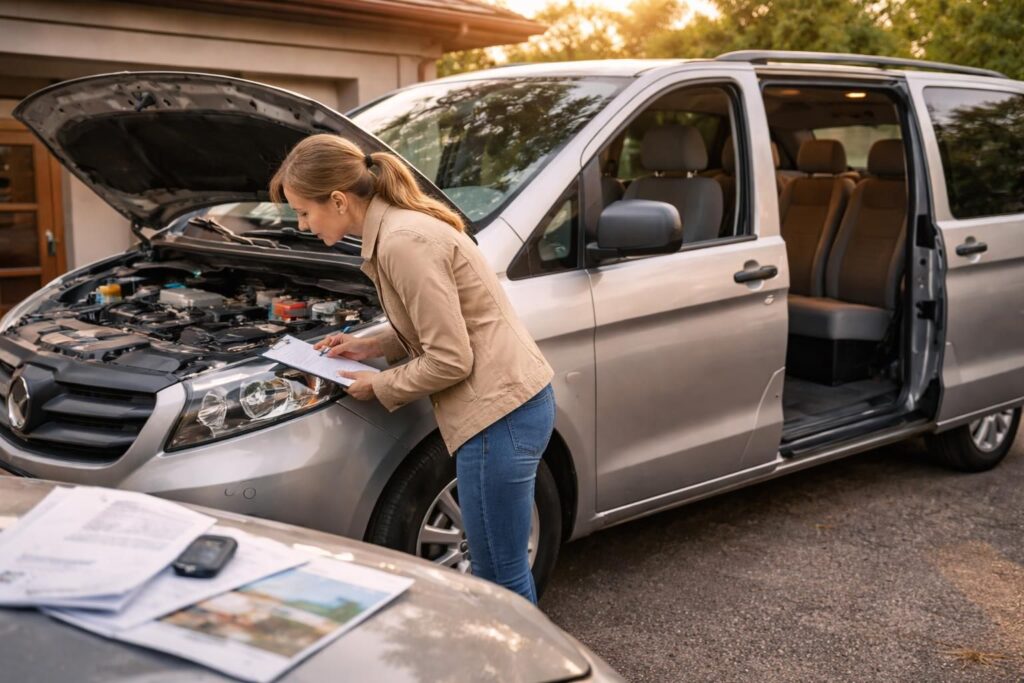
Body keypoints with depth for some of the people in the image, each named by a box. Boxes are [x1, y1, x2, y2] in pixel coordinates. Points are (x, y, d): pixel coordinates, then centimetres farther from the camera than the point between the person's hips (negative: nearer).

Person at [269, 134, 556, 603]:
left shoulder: (403, 243, -19)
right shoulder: (404, 223, 13)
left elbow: (449, 361, -19)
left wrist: (380, 387, -4)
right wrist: (372, 345, 14)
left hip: (499, 414, -11)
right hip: (517, 402, 11)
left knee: (501, 578, 2)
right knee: (496, 570, 21)